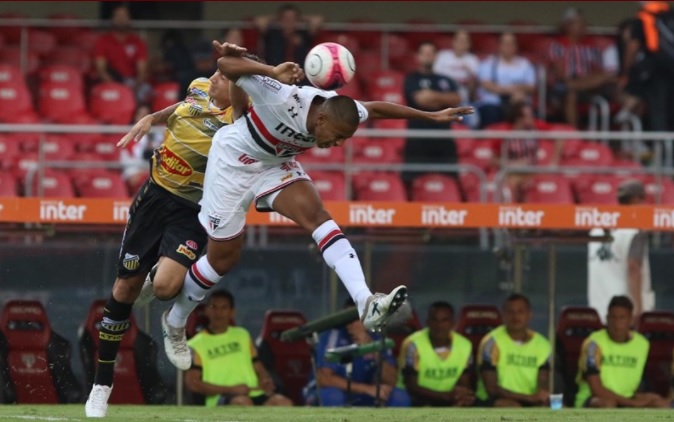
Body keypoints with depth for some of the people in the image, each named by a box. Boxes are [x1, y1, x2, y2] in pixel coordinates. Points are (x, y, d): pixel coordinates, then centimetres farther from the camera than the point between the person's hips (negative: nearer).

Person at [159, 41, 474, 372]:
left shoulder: (339, 111, -17)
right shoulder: (284, 99, -35)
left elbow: (377, 108, 5)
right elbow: (225, 65, -38)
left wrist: (431, 116, 9)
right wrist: (273, 73, -52)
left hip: (275, 164, 5)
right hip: (234, 160, -5)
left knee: (317, 216, -21)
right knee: (223, 258, 1)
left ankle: (365, 303, -36)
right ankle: (175, 322, 27)